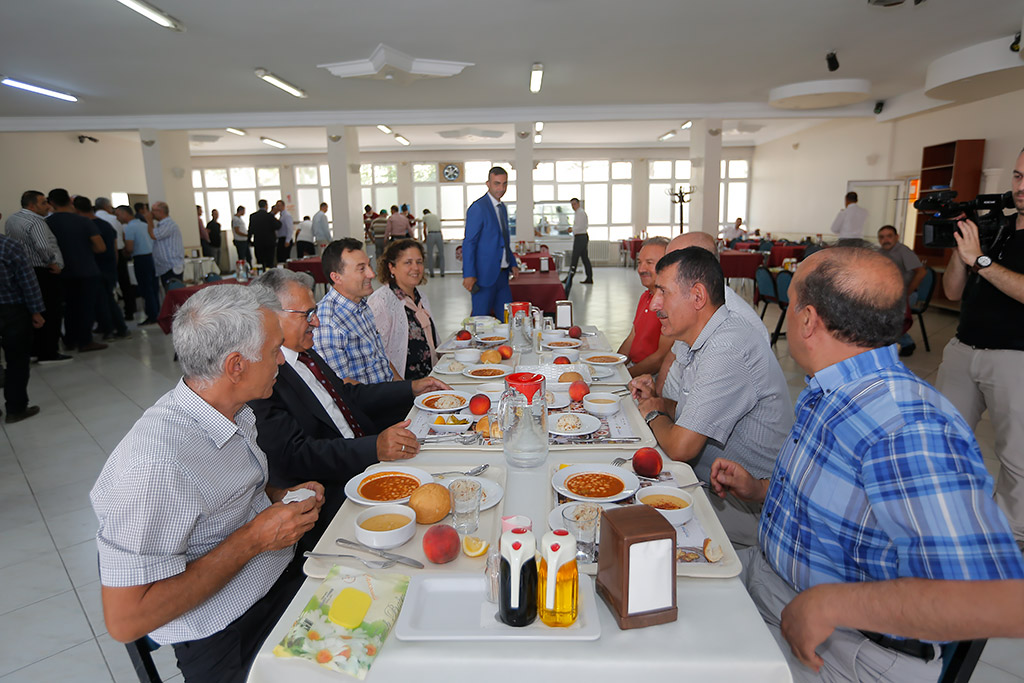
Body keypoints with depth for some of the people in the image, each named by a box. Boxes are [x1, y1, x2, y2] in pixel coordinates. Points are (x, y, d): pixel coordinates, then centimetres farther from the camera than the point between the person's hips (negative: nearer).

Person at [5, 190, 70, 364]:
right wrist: (51, 262, -18)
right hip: (45, 273, -9)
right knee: (51, 314, -2)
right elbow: (42, 247, -32)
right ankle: (48, 353, 1)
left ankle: (32, 350, 23)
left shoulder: (11, 219, 12)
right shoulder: (35, 221, -18)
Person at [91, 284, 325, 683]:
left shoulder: (232, 412, 0)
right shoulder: (156, 467, -27)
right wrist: (254, 539, -23)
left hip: (283, 573, 8)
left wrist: (280, 497, -2)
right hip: (231, 636, -8)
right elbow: (125, 620, -24)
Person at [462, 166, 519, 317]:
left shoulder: (503, 208, 16)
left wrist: (512, 264, 15)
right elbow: (469, 243, -14)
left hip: (502, 274, 8)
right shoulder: (478, 207, -11)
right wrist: (469, 275, -19)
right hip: (485, 274, -8)